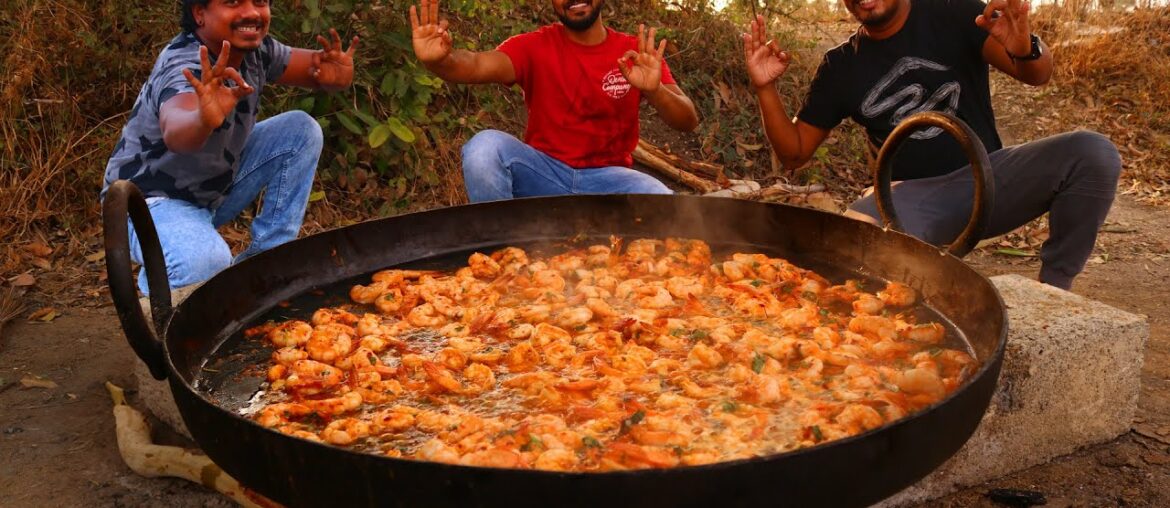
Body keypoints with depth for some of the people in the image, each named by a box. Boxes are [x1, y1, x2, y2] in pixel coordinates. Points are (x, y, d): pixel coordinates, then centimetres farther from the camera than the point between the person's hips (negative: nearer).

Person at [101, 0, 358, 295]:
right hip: (151, 201, -8)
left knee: (302, 129, -5)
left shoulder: (257, 48, -8)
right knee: (206, 262, -37)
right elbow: (174, 132, -49)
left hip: (215, 189, 8)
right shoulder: (184, 66, -30)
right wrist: (204, 120, -74)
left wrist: (336, 75, -29)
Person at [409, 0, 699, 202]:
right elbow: (481, 65, -23)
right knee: (484, 147, -28)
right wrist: (439, 61, -47)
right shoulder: (535, 47, -3)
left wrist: (654, 90, -33)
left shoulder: (636, 54, 0)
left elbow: (688, 122, -10)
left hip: (607, 177, 0)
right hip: (543, 172, 0)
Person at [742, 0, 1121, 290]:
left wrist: (1025, 48, -35)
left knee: (1093, 153, -26)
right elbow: (794, 153, 8)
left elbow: (1038, 75, -10)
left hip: (987, 178, 1)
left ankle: (1054, 289, -7)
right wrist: (766, 89, -9)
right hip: (913, 197, 0)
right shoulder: (840, 68, 6)